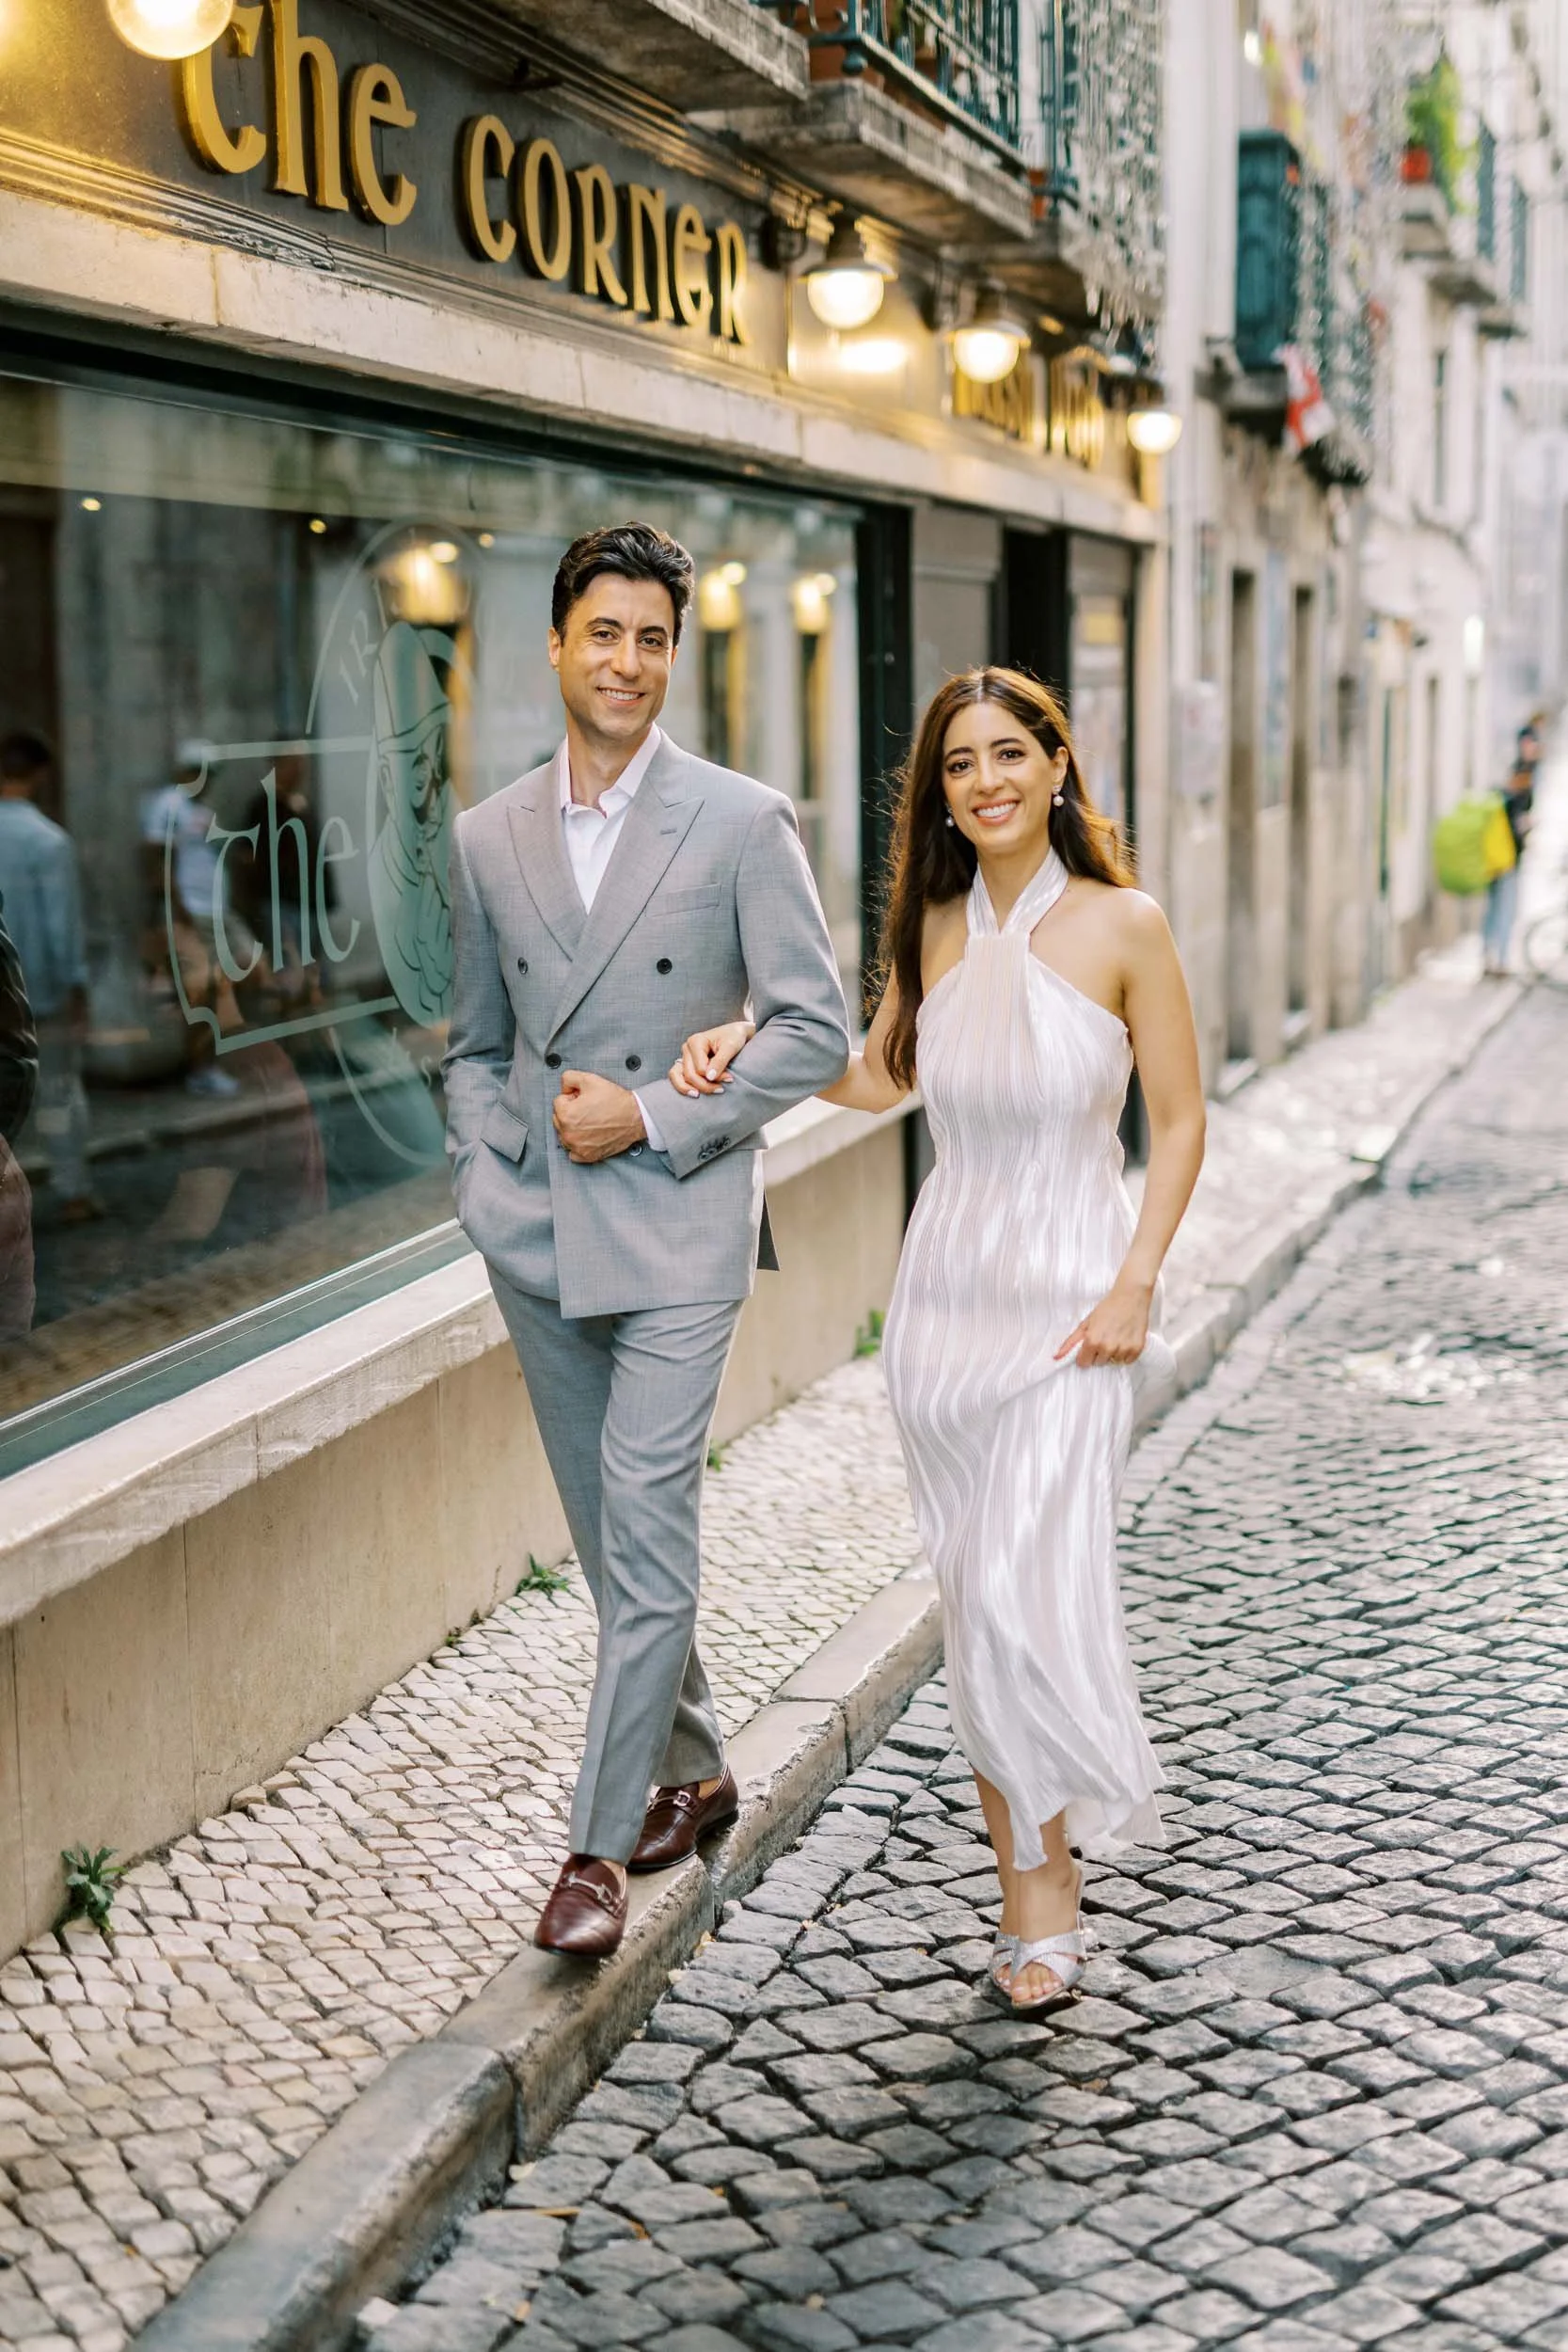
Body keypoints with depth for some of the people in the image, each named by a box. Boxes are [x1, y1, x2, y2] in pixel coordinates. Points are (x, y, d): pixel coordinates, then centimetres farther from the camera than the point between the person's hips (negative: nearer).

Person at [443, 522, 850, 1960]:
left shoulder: (742, 823, -4)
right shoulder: (489, 837, 8)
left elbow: (815, 1028, -7)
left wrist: (654, 1118, -13)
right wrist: (487, 1171, 1)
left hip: (679, 1225, -4)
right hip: (537, 1237, 5)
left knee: (646, 1532, -8)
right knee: (613, 1537, 13)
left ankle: (600, 1842, 1)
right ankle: (694, 1771, 31)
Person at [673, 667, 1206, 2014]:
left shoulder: (1122, 926, -7)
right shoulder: (935, 928, 4)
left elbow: (1179, 1123, -2)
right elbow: (880, 1078, 22)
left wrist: (1135, 1286, -10)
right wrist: (749, 1045, 8)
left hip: (1069, 1300, -4)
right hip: (944, 1293, 4)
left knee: (1031, 1589, -11)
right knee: (974, 1599, 6)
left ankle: (1048, 1873, 10)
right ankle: (1033, 1876, 18)